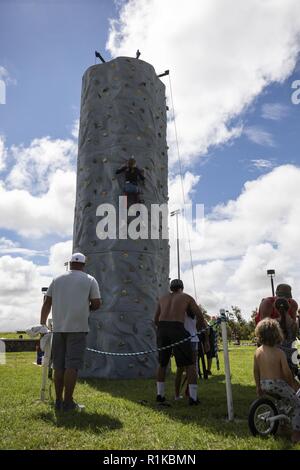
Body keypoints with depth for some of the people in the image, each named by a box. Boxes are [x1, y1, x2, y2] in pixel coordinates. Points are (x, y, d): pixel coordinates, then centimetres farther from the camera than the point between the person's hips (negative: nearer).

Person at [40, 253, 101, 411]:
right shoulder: (89, 280, 3)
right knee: (72, 365, -2)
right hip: (77, 327, -4)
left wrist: (42, 324, 15)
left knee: (59, 365, 11)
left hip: (58, 327, 4)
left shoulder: (57, 279, 12)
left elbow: (47, 303, 9)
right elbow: (96, 304, -2)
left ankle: (58, 401, 16)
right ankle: (68, 403, 0)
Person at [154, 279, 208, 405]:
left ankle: (160, 395, 23)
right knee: (190, 363, 8)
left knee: (162, 363, 22)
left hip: (162, 329, 4)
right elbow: (201, 318, 11)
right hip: (177, 330, -4)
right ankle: (193, 397, 3)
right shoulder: (187, 297, 14)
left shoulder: (163, 298, 23)